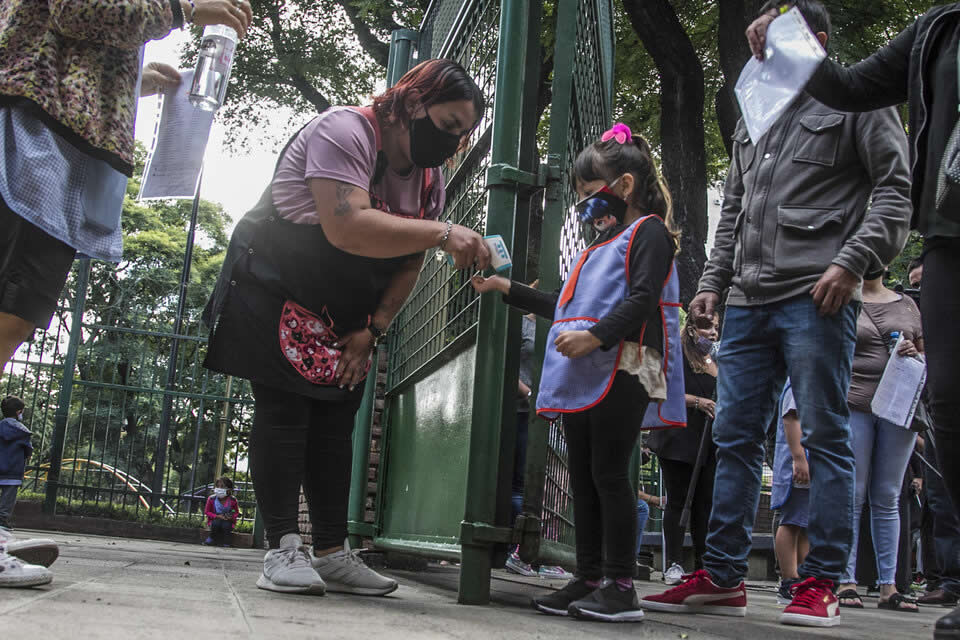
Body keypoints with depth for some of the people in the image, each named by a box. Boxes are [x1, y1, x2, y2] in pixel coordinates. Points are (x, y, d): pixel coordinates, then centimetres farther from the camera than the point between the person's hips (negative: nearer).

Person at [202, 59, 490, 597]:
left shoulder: (430, 177, 2)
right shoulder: (345, 131, -22)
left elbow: (408, 266, 3)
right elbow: (347, 227, -37)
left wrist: (372, 331, -8)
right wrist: (443, 234, -41)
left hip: (347, 314, 7)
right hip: (277, 291, -7)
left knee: (335, 421, 3)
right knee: (284, 410, -11)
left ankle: (332, 553, 4)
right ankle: (283, 550, -10)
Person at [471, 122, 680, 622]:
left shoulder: (648, 231, 1)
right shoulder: (601, 243, 29)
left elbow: (642, 299, -15)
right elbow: (565, 308, 32)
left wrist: (595, 336, -25)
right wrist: (507, 289, 29)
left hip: (620, 371, -9)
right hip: (580, 376, 9)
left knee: (609, 473, -10)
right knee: (582, 476, 7)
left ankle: (620, 587, -5)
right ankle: (588, 580, 13)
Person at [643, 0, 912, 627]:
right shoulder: (751, 122, 25)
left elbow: (894, 191, -2)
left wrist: (852, 262, -14)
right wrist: (713, 283, 16)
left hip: (815, 299, -6)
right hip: (748, 304, 7)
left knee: (826, 438, -3)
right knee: (735, 438, 5)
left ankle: (821, 585, 2)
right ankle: (723, 577, 11)